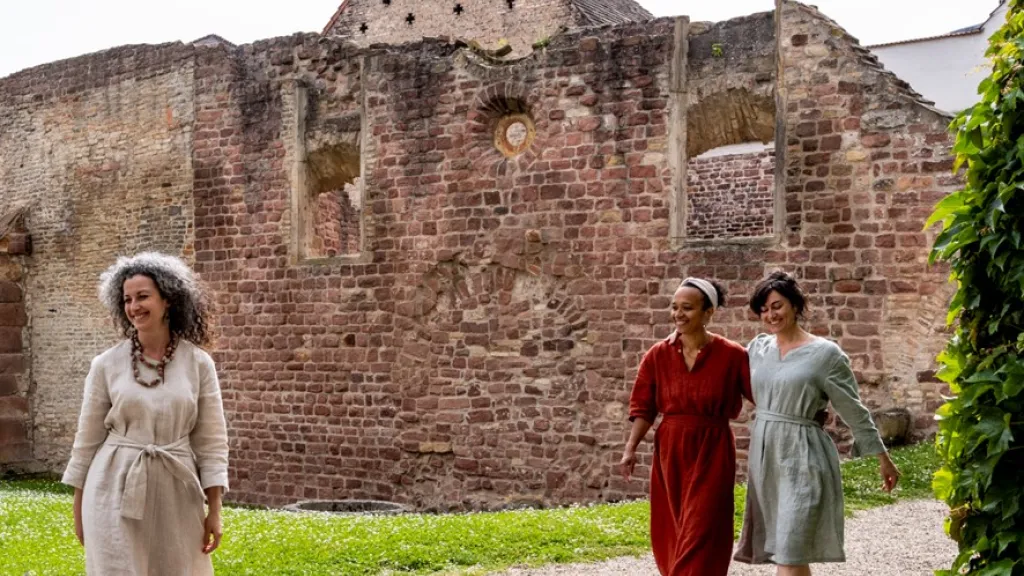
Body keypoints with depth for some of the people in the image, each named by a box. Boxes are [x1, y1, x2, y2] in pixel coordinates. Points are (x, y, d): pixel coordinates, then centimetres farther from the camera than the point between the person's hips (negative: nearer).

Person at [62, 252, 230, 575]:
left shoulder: (198, 364, -1)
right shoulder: (106, 365, -1)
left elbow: (212, 440, 0)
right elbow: (88, 438, 6)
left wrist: (215, 510, -3)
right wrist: (79, 506, 7)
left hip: (175, 492, 1)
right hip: (115, 490, 0)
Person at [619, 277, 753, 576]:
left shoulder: (732, 355, -9)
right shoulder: (658, 355, -1)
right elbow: (643, 407, 2)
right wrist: (630, 448, -6)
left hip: (711, 452, -3)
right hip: (669, 451, 3)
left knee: (700, 533, -4)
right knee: (672, 532, 14)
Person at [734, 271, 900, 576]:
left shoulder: (825, 353, -7)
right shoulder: (757, 348, 7)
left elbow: (854, 411, -1)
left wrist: (883, 458, 2)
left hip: (802, 458, -5)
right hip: (763, 455, 5)